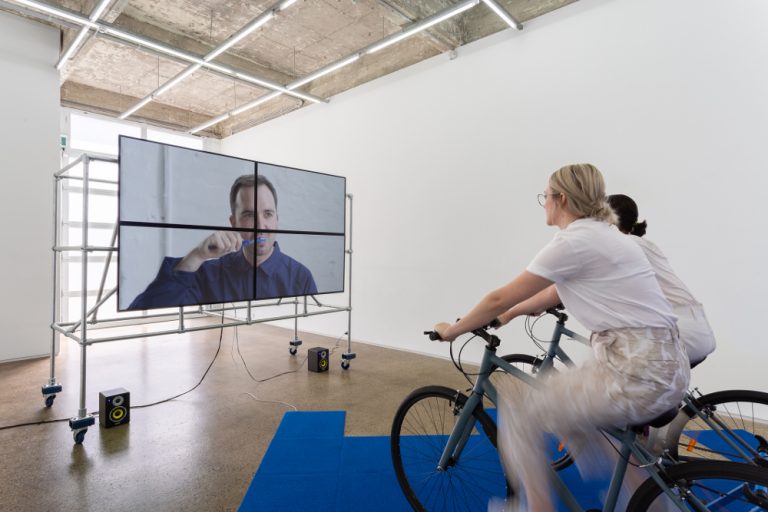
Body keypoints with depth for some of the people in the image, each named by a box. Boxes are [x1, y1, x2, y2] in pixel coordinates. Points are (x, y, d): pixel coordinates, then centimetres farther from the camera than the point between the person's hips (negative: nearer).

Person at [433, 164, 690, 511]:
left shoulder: (573, 241, -13)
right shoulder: (601, 235, 15)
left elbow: (499, 299, -8)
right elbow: (557, 292, 26)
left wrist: (451, 331, 6)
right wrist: (510, 314, 33)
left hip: (638, 372, -9)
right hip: (664, 366, 10)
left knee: (518, 405, 2)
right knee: (558, 397, 25)